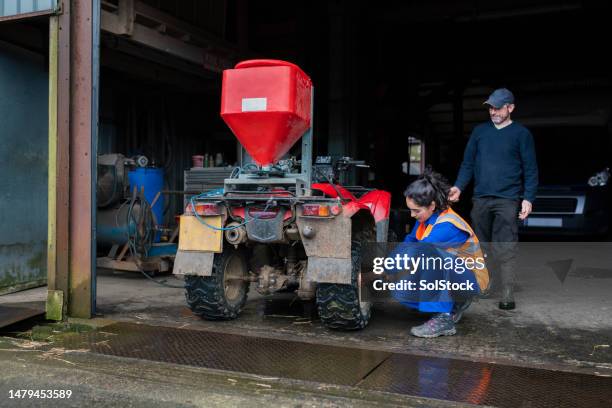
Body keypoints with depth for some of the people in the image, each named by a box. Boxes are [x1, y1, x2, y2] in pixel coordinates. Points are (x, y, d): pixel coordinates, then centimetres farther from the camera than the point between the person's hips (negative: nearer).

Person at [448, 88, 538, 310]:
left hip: (507, 200, -4)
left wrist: (528, 198, -8)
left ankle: (507, 295, -7)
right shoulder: (480, 131, 13)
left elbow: (530, 169, 1)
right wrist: (459, 186, -1)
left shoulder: (521, 134, 3)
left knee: (505, 249, -9)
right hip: (481, 198, 4)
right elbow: (468, 163, 13)